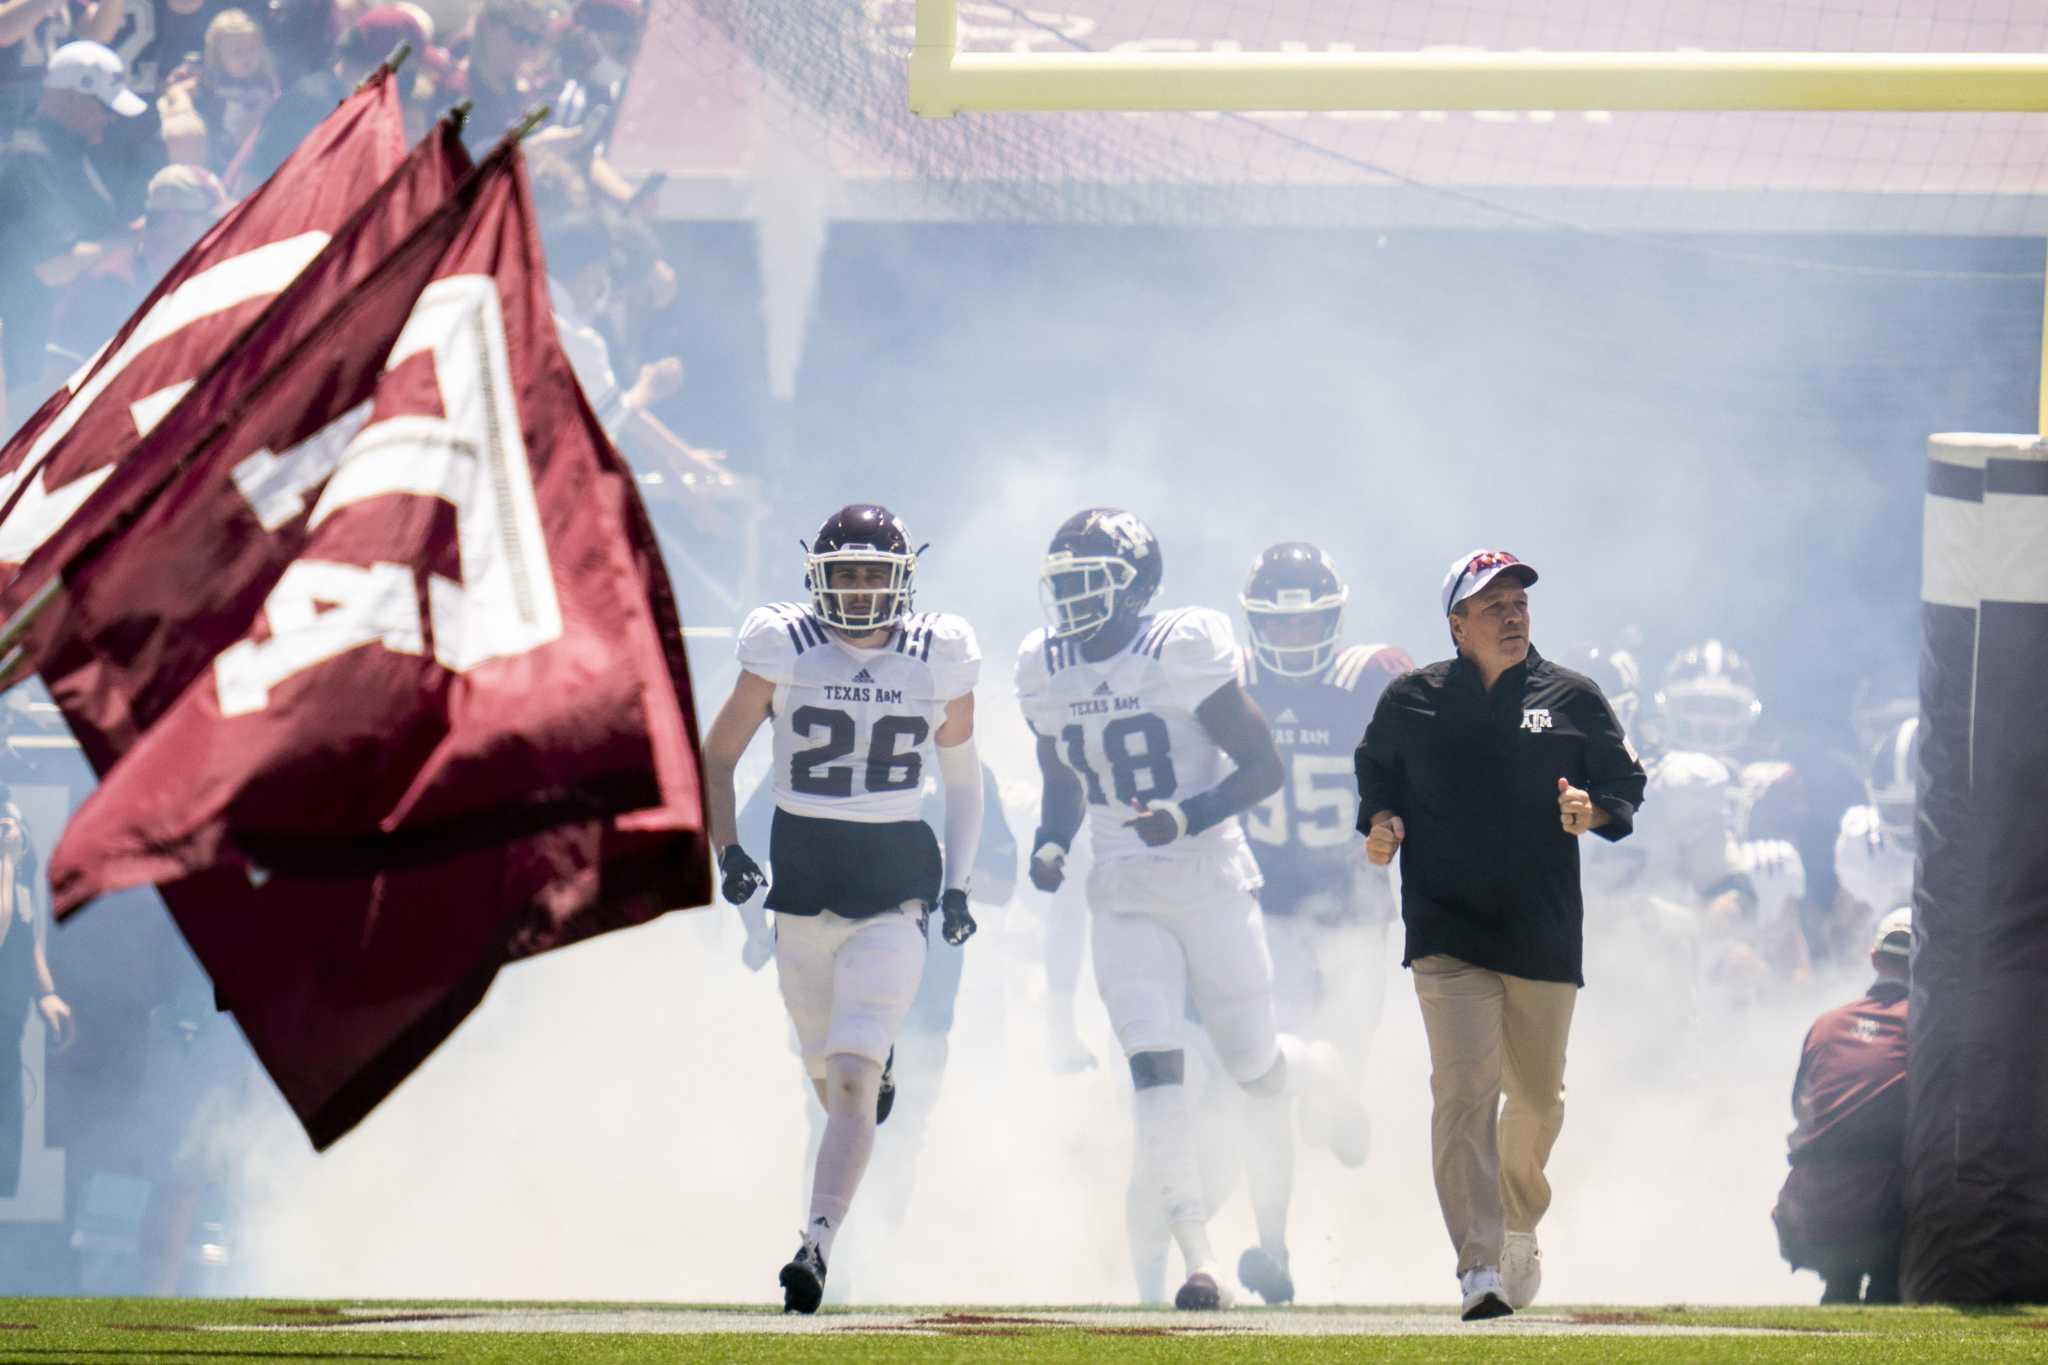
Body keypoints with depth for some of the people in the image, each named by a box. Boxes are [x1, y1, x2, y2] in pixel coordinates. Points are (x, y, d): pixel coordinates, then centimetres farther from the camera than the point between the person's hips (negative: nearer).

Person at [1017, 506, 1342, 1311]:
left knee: (1256, 1070, 7)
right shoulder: (1047, 672, 4)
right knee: (1155, 1067, -12)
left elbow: (1264, 767, -12)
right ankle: (1194, 1256, -9)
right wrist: (1051, 844, -1)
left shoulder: (1184, 654, -14)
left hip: (1212, 882, -3)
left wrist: (1189, 818, -25)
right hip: (1124, 897, 3)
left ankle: (1325, 1073, 45)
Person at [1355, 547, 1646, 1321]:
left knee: (1538, 1097, 14)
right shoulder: (1411, 700, 3)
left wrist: (1591, 810, -12)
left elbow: (1627, 782, 9)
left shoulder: (1572, 700, 4)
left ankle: (1520, 1229, 42)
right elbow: (1374, 770, 18)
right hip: (1448, 932, -2)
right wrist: (1380, 821, -2)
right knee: (1465, 1093, -16)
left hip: (1544, 934, 2)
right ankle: (1477, 1268, -20)